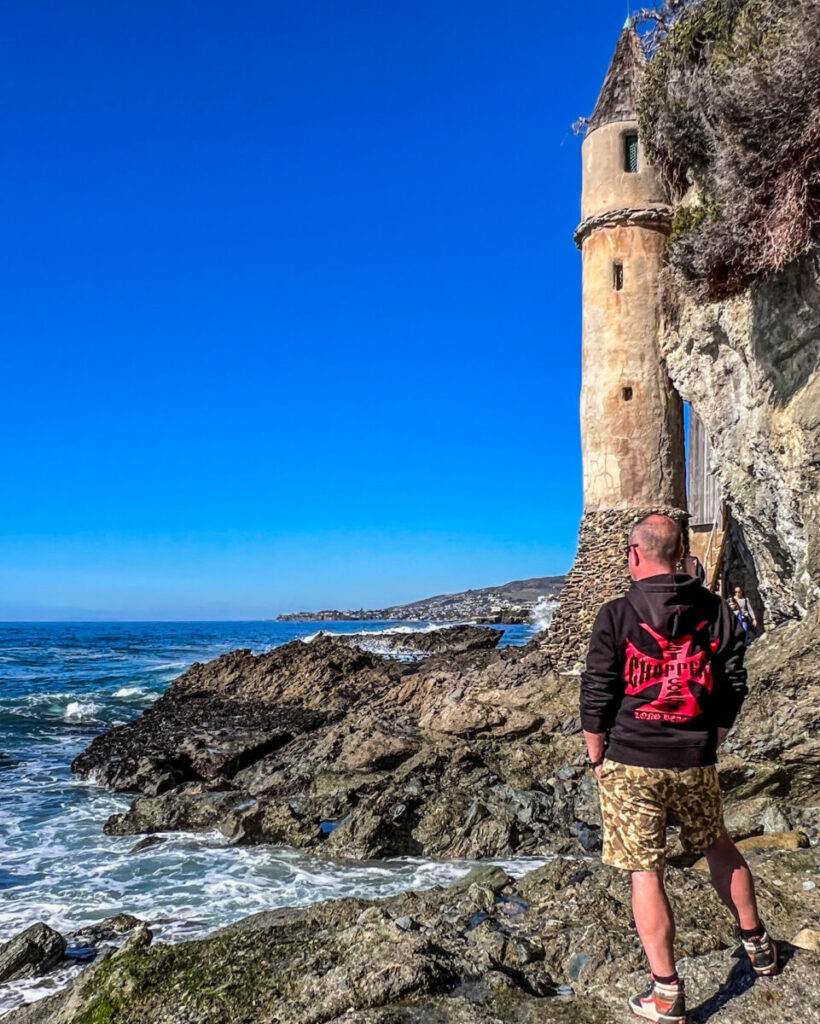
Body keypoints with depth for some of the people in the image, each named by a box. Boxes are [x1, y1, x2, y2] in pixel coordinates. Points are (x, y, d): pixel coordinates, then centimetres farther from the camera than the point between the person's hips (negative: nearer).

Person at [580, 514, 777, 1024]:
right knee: (718, 846, 27)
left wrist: (596, 756, 4)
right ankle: (757, 943, 43)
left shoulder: (617, 616, -12)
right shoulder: (718, 611, 0)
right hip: (696, 762, 4)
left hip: (632, 762, -4)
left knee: (645, 873, 5)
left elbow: (597, 697, -9)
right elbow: (734, 687, 6)